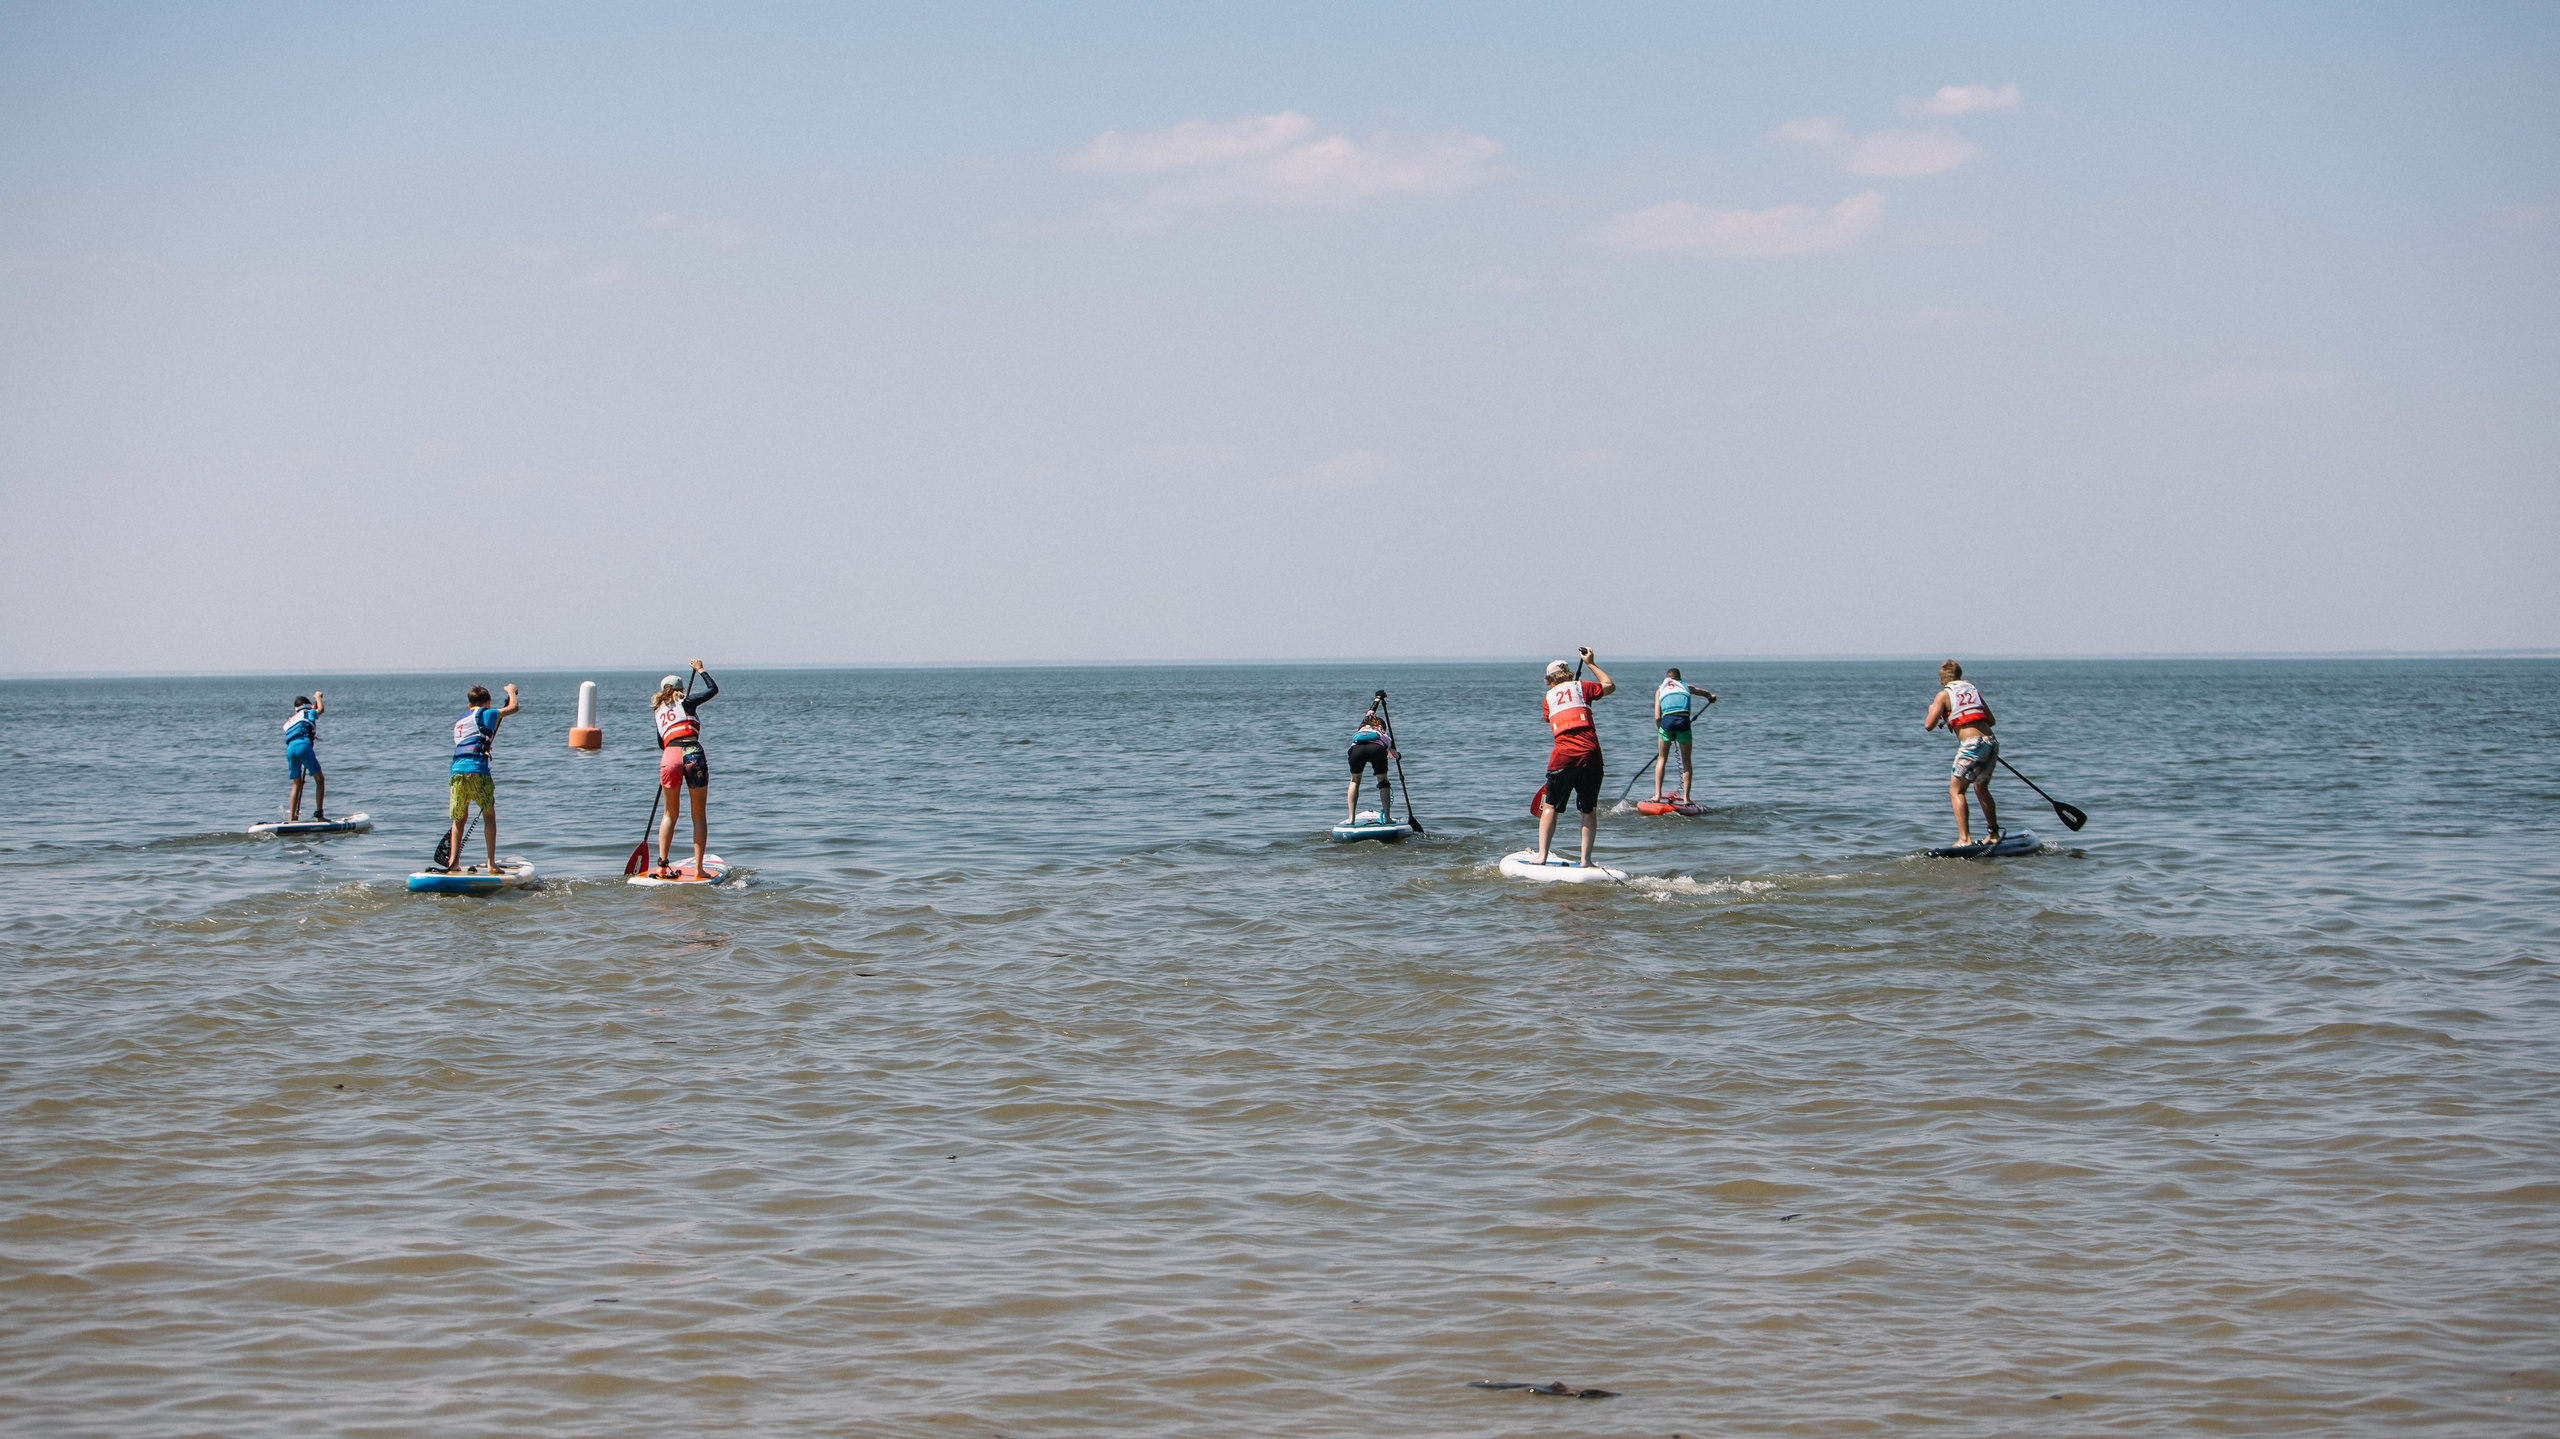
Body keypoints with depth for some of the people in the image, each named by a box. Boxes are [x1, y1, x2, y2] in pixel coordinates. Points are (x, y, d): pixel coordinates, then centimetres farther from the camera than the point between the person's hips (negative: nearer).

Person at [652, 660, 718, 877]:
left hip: (669, 757, 3)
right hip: (692, 754, -3)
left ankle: (662, 865, 6)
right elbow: (713, 689, 17)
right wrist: (700, 669, 30)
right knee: (699, 815, 6)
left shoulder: (658, 711, 24)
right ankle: (698, 868, 1)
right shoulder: (685, 703, 12)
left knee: (670, 814, 16)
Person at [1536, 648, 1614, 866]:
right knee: (1589, 810, 10)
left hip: (1562, 757, 0)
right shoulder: (1580, 687, 10)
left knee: (1550, 807, 13)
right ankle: (1585, 860, 7)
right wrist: (1591, 663, 32)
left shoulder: (1549, 698, 15)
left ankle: (1542, 856, 4)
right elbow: (1610, 686, 24)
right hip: (1589, 755, 0)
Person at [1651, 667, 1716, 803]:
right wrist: (1710, 697, 74)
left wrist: (1661, 731, 28)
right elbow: (1705, 693, 51)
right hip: (1683, 720, 0)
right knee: (1686, 761, 12)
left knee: (1662, 759, 14)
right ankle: (1686, 797, 6)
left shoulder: (1660, 690, 24)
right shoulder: (1685, 686, 29)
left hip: (1667, 720, 0)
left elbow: (1657, 717, 14)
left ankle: (1657, 794, 5)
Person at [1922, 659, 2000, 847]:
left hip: (1971, 745, -6)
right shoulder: (1972, 690, 20)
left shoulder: (1944, 695, 4)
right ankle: (1994, 834, 27)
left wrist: (1931, 710, 18)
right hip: (1991, 741, 6)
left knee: (1956, 791, -1)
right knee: (1981, 788, 25)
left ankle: (1965, 838, -14)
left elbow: (1929, 725, -3)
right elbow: (1991, 720, 21)